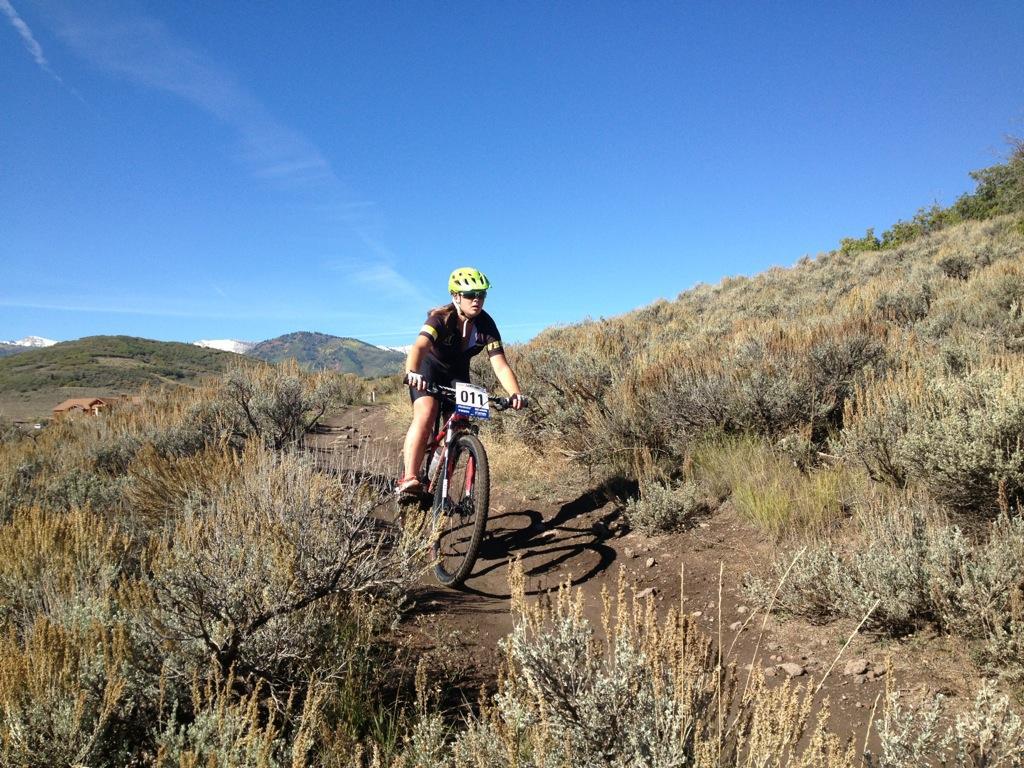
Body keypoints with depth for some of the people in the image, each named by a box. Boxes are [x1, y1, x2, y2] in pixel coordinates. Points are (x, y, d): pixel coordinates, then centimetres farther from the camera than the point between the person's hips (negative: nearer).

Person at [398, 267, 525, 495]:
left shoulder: (486, 325, -20)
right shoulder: (441, 318, -30)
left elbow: (500, 365, -27)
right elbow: (420, 346, -48)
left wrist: (515, 394, -45)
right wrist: (412, 373, -69)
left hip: (457, 373, 4)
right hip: (429, 367, -4)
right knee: (425, 416, -28)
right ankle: (408, 479, -29)